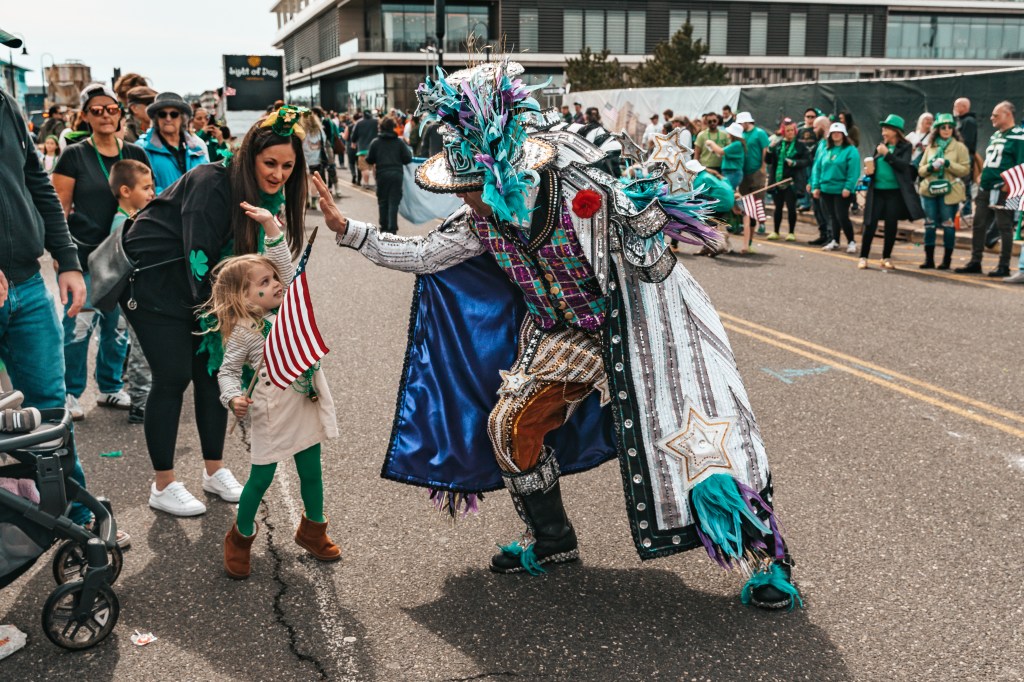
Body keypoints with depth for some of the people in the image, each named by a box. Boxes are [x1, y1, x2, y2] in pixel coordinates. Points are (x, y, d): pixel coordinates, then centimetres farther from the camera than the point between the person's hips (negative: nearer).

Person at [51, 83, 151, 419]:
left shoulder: (136, 155, 8)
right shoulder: (74, 156, -2)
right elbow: (59, 209, -2)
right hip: (84, 255, -3)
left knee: (119, 325, 9)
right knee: (79, 325, -2)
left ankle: (111, 387, 25)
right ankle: (70, 393, 13)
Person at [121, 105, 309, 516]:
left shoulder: (271, 197, -4)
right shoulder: (211, 185, -27)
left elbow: (256, 259, 1)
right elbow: (199, 259, -30)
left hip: (196, 285, 7)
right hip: (151, 278, -7)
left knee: (213, 369, 4)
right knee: (173, 377, -8)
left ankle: (214, 471, 19)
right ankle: (163, 487, 6)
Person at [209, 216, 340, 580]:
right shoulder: (243, 331, -12)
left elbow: (286, 265, 1)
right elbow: (228, 370, -6)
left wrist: (271, 225, -7)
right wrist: (233, 397, -24)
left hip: (307, 406, 6)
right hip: (272, 414, -5)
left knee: (311, 473, 16)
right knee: (261, 478, 7)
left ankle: (313, 530, 37)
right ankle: (241, 537, 29)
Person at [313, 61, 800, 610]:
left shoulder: (587, 198, -28)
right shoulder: (482, 222, -11)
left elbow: (656, 271, -19)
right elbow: (420, 256, 0)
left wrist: (645, 227, -39)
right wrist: (348, 230, -6)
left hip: (638, 327, -6)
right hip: (567, 337, 6)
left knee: (692, 436, -12)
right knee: (509, 424, 1)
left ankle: (766, 556, 8)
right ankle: (551, 542, 24)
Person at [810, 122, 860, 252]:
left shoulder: (850, 150, -5)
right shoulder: (824, 150, 12)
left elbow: (853, 172, -13)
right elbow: (817, 168, 10)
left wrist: (848, 187, -21)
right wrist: (816, 186, 3)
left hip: (842, 191, -5)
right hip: (826, 189, 5)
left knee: (842, 217, -7)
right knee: (832, 217, 12)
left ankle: (851, 242, 7)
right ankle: (834, 241, 20)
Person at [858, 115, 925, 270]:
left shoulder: (905, 147, 0)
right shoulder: (880, 146, 11)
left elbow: (903, 165, -15)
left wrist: (887, 154, -20)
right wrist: (869, 170, -4)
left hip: (895, 192, -3)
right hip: (877, 191, 3)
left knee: (891, 225, 3)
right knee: (870, 224, -3)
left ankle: (886, 258, 14)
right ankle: (863, 257, 3)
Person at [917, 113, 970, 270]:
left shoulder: (959, 147, 3)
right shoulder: (930, 147, 15)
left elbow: (965, 170, -5)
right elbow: (920, 170, 13)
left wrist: (947, 163, -15)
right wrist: (931, 166, -7)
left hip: (949, 192, -4)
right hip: (930, 191, 4)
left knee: (948, 225, -2)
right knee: (930, 225, 3)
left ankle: (947, 259, 5)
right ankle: (929, 259, 8)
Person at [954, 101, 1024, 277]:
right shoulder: (995, 136, 19)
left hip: (1003, 190, -8)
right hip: (985, 188, 8)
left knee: (1005, 228, -2)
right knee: (978, 226, 9)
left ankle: (1004, 266, 3)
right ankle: (975, 263, 16)